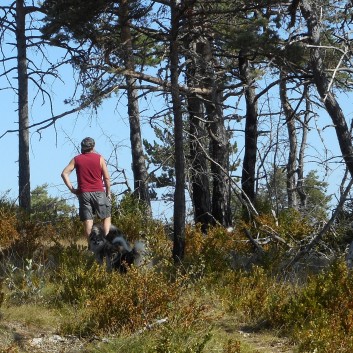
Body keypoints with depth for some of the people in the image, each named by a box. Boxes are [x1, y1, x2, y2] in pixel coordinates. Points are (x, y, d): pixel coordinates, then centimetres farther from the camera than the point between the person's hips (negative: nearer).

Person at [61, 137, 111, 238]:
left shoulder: (76, 159, 7)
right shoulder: (99, 158, 2)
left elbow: (64, 173, 0)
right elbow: (107, 178, 0)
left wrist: (71, 188, 3)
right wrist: (108, 193, 9)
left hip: (83, 193, 1)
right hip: (99, 192, -1)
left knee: (87, 220, 0)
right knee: (106, 217, 10)